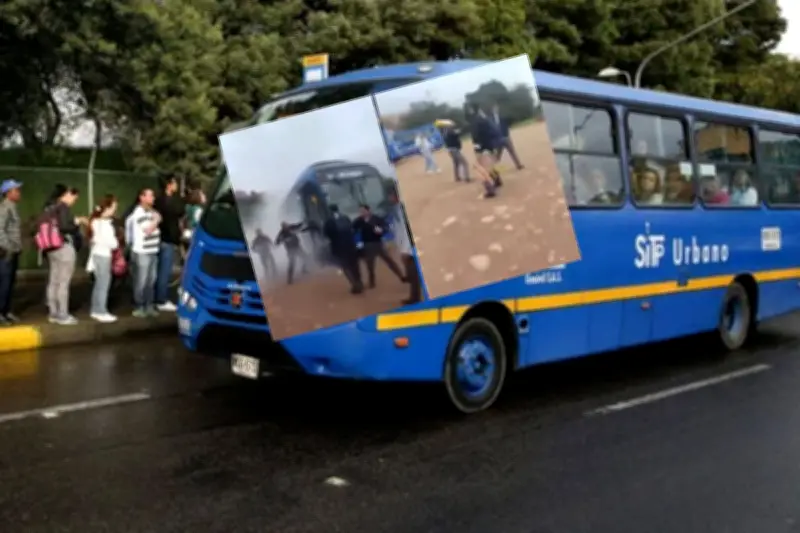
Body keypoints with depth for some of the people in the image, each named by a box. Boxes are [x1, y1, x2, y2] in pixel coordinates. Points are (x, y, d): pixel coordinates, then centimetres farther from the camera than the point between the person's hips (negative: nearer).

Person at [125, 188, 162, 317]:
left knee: (151, 281, 10)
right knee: (141, 281, -1)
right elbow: (148, 230, -16)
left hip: (153, 251, 8)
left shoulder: (151, 211, 15)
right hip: (142, 252, -8)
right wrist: (156, 220, -5)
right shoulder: (138, 213, -11)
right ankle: (138, 307, 7)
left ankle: (149, 306, 18)